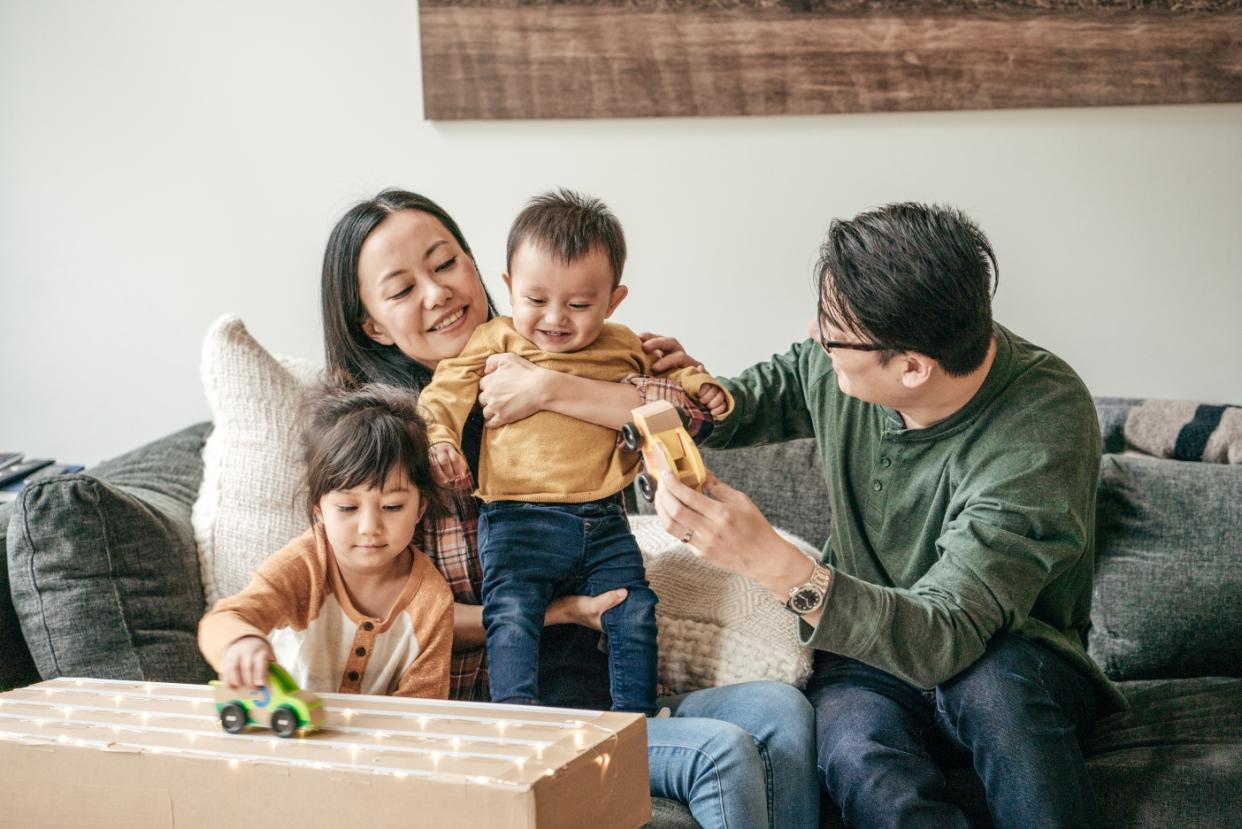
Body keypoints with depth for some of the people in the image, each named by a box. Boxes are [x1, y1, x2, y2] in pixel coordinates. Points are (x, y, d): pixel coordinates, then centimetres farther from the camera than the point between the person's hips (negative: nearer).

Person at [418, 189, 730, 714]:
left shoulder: (626, 350, 13)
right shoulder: (495, 344, 4)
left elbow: (672, 372, 31)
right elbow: (442, 398, 5)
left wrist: (700, 389, 12)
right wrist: (437, 443, -13)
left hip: (603, 523, 3)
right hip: (517, 523, -3)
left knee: (634, 611, -3)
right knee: (511, 613, -21)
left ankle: (634, 717, 7)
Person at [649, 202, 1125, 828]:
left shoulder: (1045, 428, -26)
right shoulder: (838, 368, -8)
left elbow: (944, 638, -32)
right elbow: (778, 386, 19)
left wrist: (772, 562, -41)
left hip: (1012, 663, -3)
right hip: (865, 645, 3)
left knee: (997, 682, -39)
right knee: (857, 751, -34)